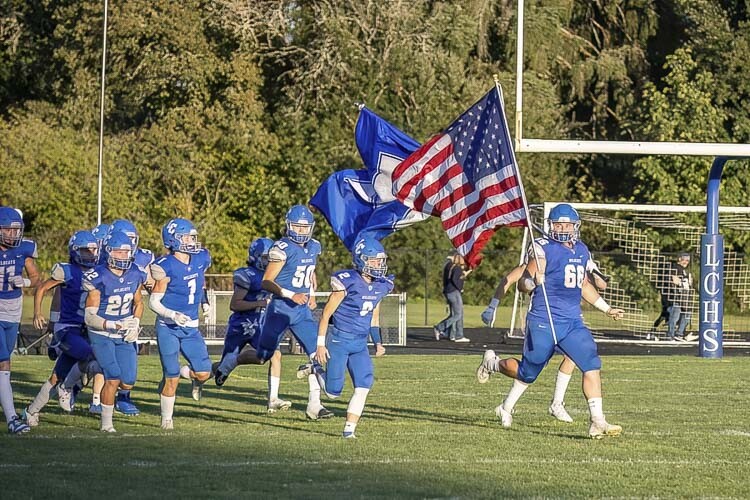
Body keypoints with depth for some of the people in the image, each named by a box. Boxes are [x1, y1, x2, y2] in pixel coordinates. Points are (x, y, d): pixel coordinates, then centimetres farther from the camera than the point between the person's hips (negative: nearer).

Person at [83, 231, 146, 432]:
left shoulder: (135, 275, -3)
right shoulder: (98, 278, -19)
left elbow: (138, 303, 15)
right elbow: (90, 317, -18)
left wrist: (135, 323, -3)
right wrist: (114, 325, -30)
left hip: (125, 336, 5)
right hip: (101, 334, -5)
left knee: (127, 384, 0)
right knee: (113, 379, -16)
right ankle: (106, 424, -1)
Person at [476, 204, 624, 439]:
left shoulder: (581, 251, 13)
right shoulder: (543, 248, -9)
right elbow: (522, 284, -12)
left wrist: (606, 309, 31)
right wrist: (533, 281, -35)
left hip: (572, 322, 5)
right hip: (544, 321, -5)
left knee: (592, 366, -9)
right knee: (530, 370, 6)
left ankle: (598, 422, -6)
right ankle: (493, 363, 36)